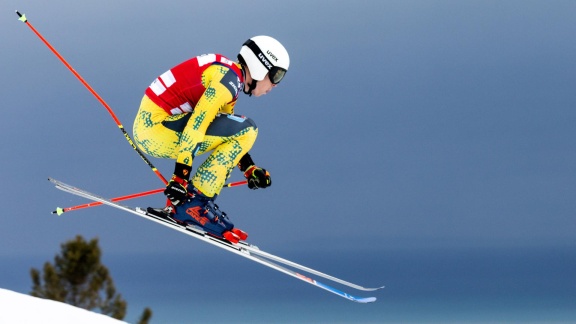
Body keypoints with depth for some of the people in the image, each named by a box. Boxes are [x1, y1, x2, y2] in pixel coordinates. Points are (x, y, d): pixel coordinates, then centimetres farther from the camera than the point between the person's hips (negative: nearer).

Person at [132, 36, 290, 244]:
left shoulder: (230, 79, 18)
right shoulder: (229, 79, -13)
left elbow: (229, 137, 28)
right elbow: (195, 126, -21)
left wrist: (250, 169, 21)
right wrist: (180, 177, -24)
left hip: (148, 126, 10)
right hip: (154, 127, -10)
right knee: (246, 129, -12)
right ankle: (194, 203, -11)